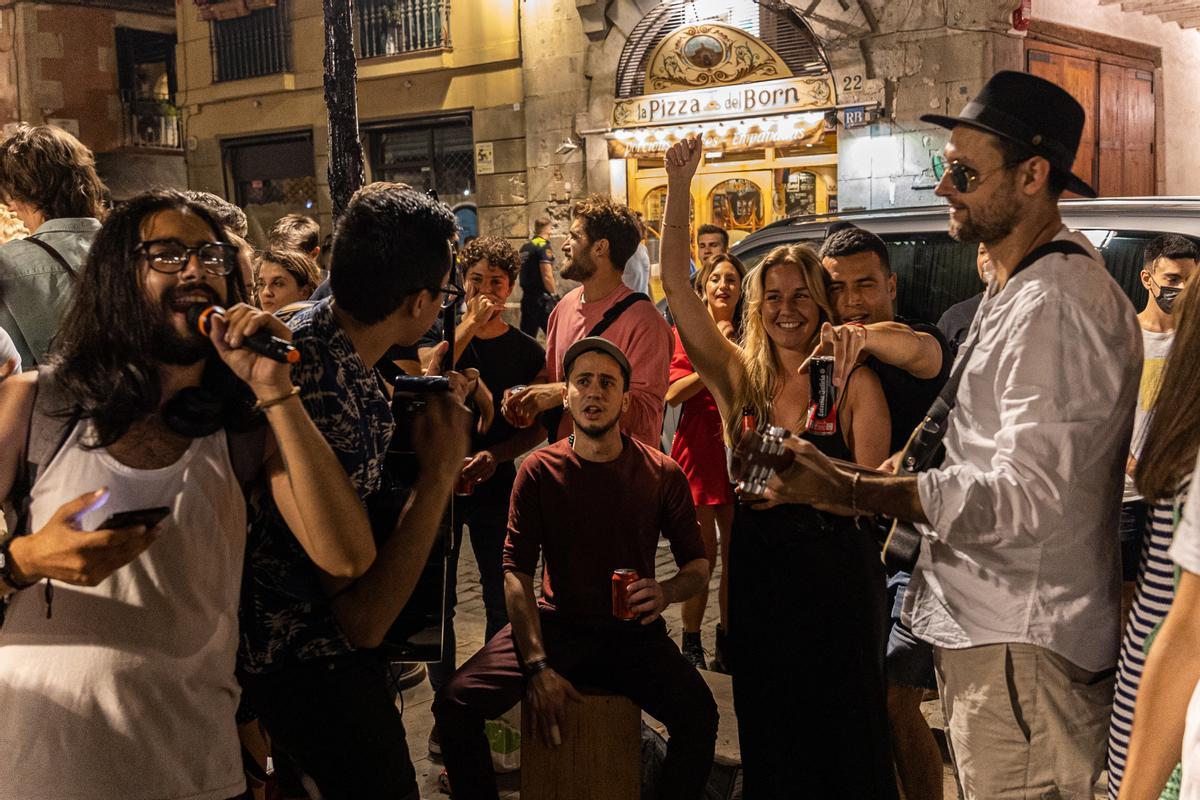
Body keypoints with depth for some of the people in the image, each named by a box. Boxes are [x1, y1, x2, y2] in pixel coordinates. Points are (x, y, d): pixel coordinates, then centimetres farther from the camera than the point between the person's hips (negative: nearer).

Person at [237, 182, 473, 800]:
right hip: (307, 658, -10)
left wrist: (429, 396, 1)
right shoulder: (324, 401, -36)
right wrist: (439, 472, -30)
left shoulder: (308, 327, -5)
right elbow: (364, 621, -34)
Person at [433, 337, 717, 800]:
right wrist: (537, 667, -17)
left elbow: (698, 562, 6)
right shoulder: (539, 471, -3)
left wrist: (667, 592, -19)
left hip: (633, 632, 0)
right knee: (455, 703, -19)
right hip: (556, 623, 1)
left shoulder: (663, 474, -2)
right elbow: (517, 572, -6)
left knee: (699, 714, -27)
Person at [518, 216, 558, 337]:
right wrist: (555, 295, -11)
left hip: (527, 296, 8)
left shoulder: (525, 247, 12)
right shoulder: (544, 246, -11)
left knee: (527, 333, 10)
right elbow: (547, 276, -17)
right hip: (542, 297, -8)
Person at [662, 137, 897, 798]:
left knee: (845, 729, 9)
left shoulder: (854, 382, -6)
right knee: (767, 730, 14)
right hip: (758, 574, 2)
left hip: (837, 574, -2)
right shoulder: (739, 378, 0)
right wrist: (680, 187, -11)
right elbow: (675, 282, -7)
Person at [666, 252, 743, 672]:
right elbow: (672, 393, -9)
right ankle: (691, 643, 13)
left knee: (736, 555, 6)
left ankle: (726, 641, 20)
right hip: (698, 452, -3)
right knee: (703, 555, -2)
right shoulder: (687, 332, 2)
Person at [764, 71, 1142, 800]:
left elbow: (1021, 497, -27)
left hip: (1023, 643, -10)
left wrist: (846, 489, -29)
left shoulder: (1056, 306, -21)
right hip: (989, 622, 10)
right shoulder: (1019, 290, 15)